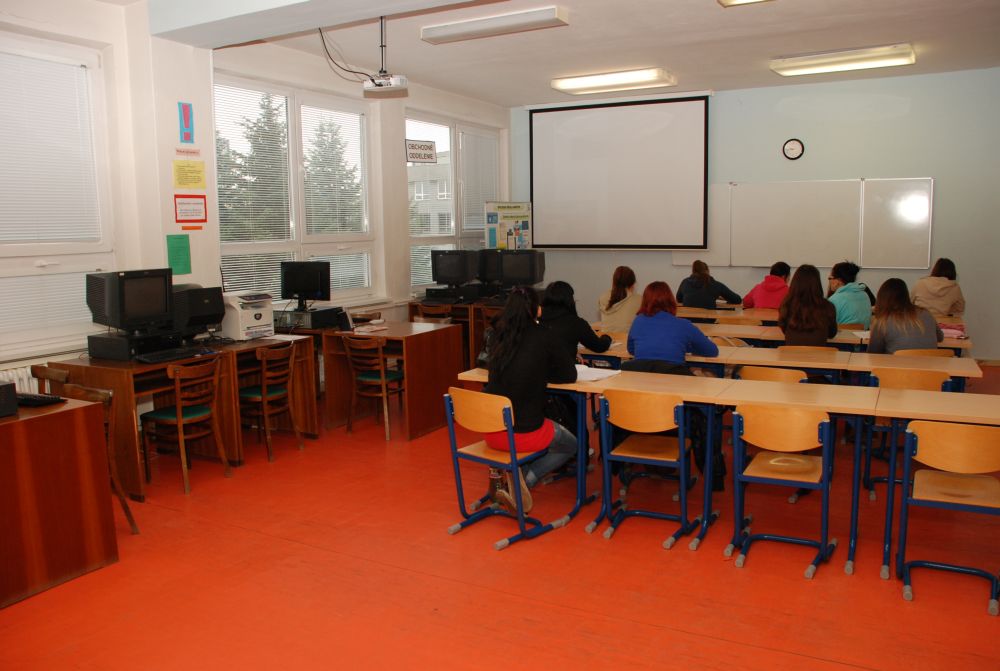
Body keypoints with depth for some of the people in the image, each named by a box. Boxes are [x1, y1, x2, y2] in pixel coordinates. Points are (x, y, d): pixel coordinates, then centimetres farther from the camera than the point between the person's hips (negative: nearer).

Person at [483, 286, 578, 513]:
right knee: (571, 445, 25)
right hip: (525, 433, -5)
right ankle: (522, 482, 0)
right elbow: (570, 374, 1)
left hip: (491, 432, 5)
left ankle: (500, 473, 14)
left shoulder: (497, 335, 4)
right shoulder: (542, 336, -10)